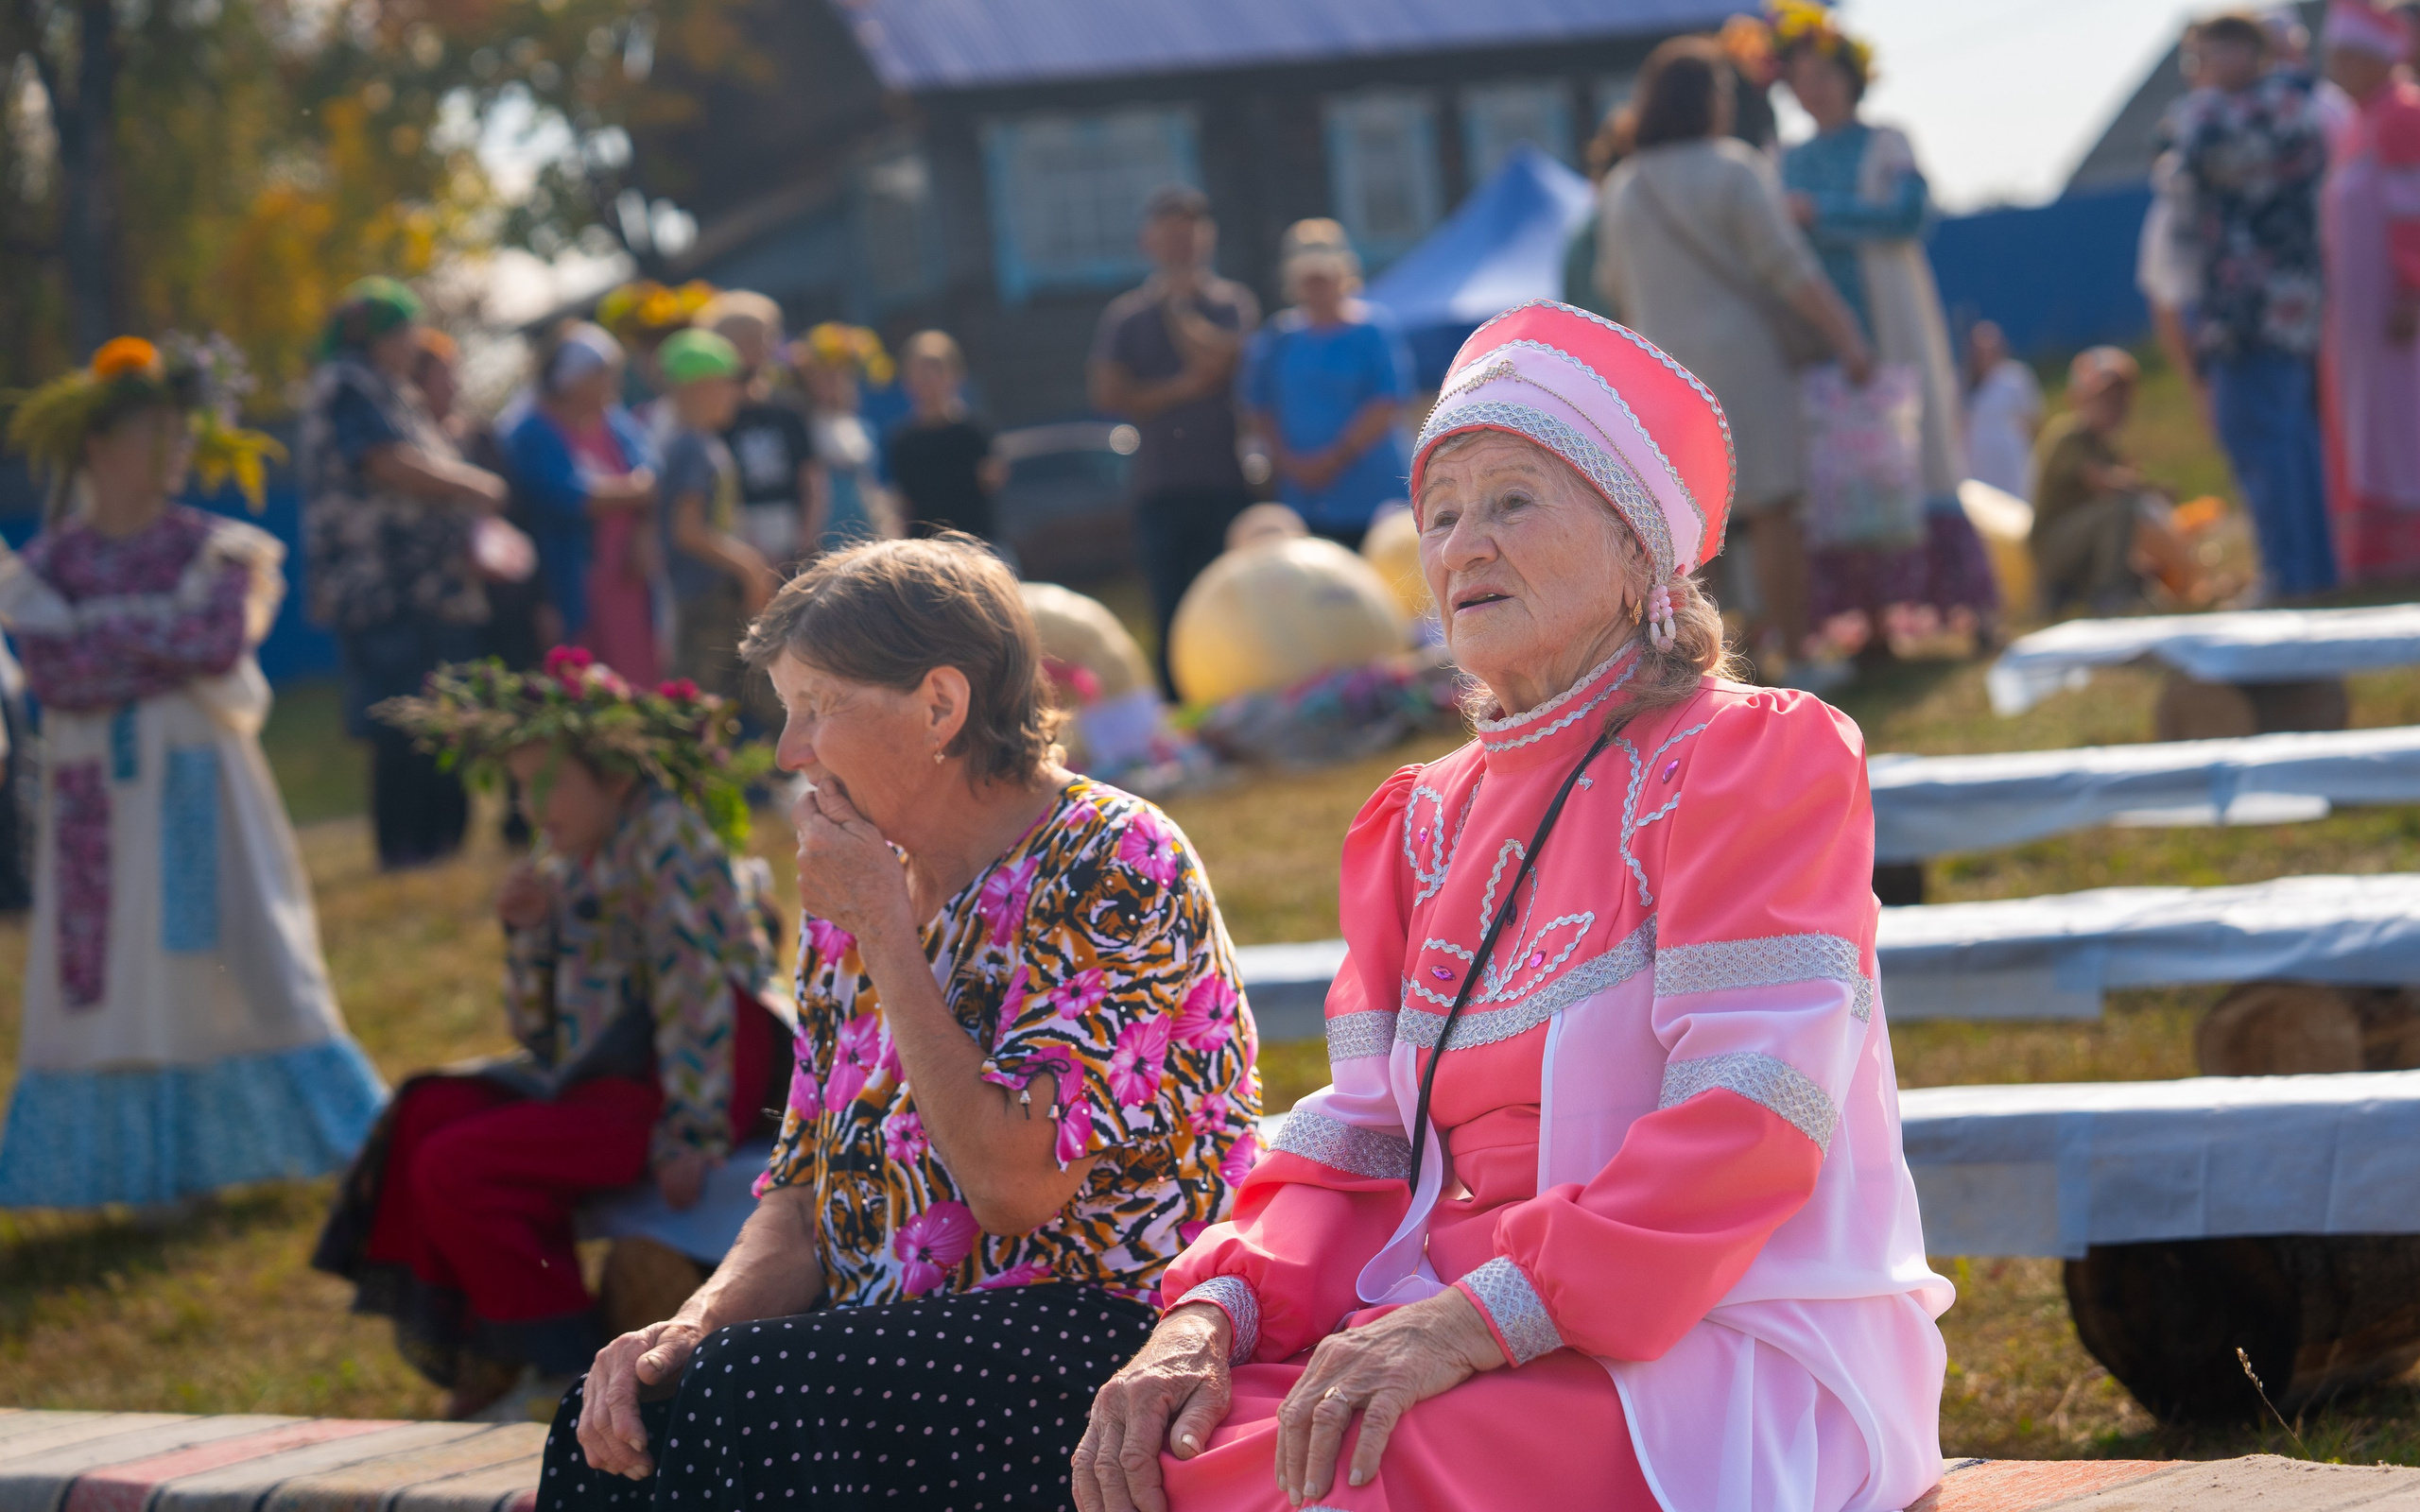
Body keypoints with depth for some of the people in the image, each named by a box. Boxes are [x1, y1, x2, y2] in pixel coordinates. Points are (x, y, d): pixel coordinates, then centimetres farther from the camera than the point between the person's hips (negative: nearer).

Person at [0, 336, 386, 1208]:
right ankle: (144, 1163, 7)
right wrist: (165, 641, -15)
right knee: (107, 969, 0)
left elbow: (223, 641, -15)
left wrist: (107, 630, -12)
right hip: (99, 797, 1)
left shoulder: (209, 549, 1)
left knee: (236, 954, 0)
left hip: (197, 781, -1)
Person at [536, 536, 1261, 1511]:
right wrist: (698, 1323, -8)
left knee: (748, 1397, -29)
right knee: (626, 1416, -20)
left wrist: (882, 931, -13)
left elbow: (1014, 1185, -20)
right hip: (901, 1339, 7)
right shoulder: (857, 894, 13)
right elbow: (803, 1192, 14)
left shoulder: (1112, 866, -10)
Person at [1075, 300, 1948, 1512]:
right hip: (1469, 1349, 6)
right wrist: (1215, 1311, -9)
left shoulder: (1749, 761, -2)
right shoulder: (1426, 822, 20)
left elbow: (1746, 1124, -14)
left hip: (1723, 1351, -6)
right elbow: (1363, 1141, 13)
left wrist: (1485, 1316, -24)